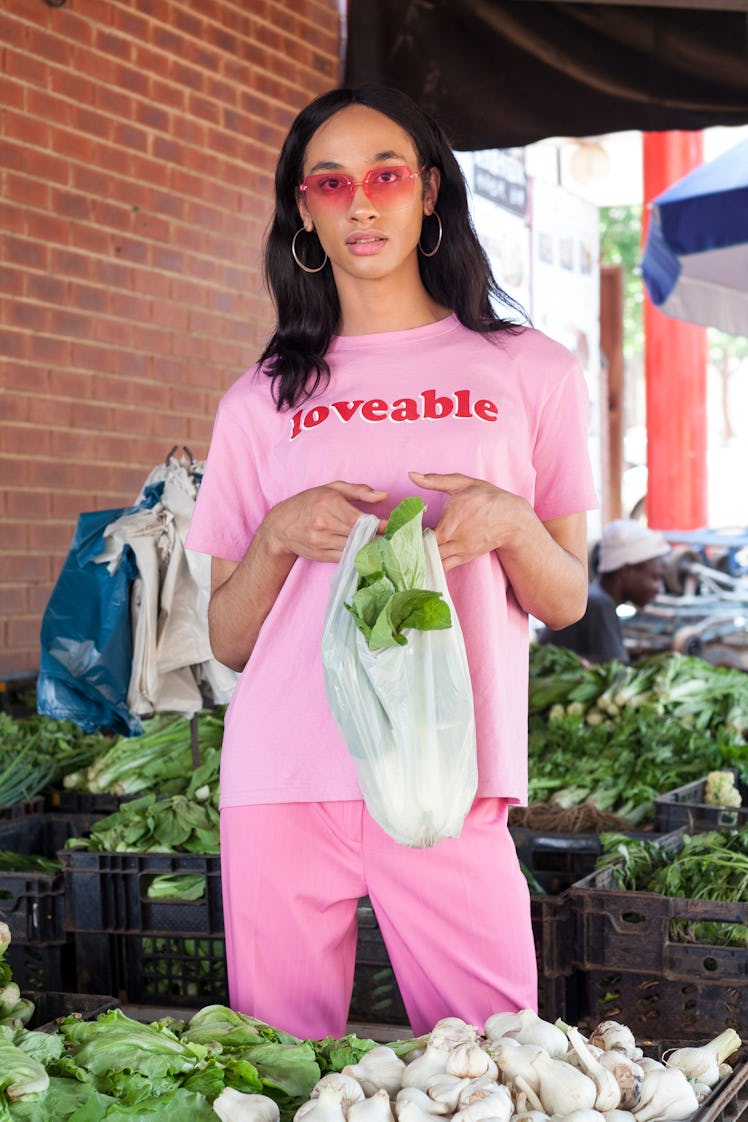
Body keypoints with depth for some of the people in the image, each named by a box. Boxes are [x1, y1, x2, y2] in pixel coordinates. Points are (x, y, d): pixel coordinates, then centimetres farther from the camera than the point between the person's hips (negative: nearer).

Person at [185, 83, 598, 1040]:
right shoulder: (261, 401, 11)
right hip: (283, 780, 1)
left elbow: (566, 602, 11)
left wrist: (510, 525, -9)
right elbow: (228, 640, 11)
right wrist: (280, 534, -8)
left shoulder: (530, 370, 9)